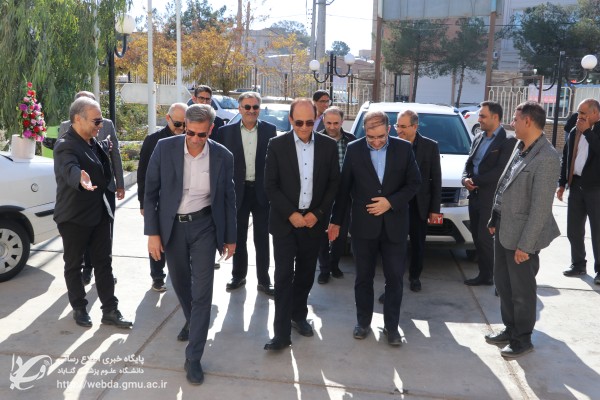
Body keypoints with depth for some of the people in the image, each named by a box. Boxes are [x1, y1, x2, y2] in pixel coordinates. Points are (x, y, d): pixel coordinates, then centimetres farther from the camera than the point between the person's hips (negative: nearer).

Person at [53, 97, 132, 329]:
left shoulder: (93, 142, 7)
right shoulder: (65, 145, -19)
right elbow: (69, 169, -43)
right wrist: (81, 179, -59)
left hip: (99, 213, 7)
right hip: (74, 217, -7)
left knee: (104, 262, 8)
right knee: (74, 265, 10)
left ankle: (110, 311, 15)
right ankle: (79, 309, 26)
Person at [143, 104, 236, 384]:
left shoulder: (223, 156, -9)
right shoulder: (164, 148, -10)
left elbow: (228, 199, 1)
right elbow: (151, 192, -5)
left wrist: (230, 238, 5)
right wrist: (152, 232, -9)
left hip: (204, 226, -1)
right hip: (172, 225, 1)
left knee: (202, 291, -3)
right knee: (180, 282, 19)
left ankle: (193, 358, 8)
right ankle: (191, 321, 50)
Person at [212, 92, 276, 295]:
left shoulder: (269, 130, 0)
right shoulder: (226, 131, 1)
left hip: (262, 192, -1)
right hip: (238, 192, 1)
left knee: (262, 239, 8)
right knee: (238, 238, 14)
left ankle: (263, 280, 19)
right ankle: (238, 275, 30)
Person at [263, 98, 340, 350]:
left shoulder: (328, 145, 1)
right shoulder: (277, 145, -4)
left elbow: (334, 183, 3)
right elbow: (270, 185, -5)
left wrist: (317, 213, -6)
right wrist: (291, 214, -13)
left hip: (313, 220, 2)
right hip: (285, 220, -2)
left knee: (306, 273, 13)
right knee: (283, 275, -3)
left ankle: (298, 315, 33)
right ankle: (282, 332, 3)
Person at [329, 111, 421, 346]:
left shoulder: (404, 148, -3)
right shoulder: (354, 149, -3)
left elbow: (414, 183, 1)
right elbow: (344, 187, 2)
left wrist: (391, 202, -13)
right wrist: (336, 221, 4)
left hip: (394, 225, 0)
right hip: (363, 225, 0)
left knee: (395, 278, 7)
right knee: (363, 278, 11)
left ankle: (391, 325, 23)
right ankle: (363, 322, 28)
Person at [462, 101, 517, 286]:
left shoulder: (508, 141, -12)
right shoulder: (478, 138, 13)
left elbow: (500, 171, -19)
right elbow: (469, 163, 14)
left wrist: (475, 180, -13)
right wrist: (466, 179, -6)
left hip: (492, 198, -7)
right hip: (475, 196, 7)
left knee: (485, 239, -5)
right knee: (478, 238, 12)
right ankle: (485, 274, 24)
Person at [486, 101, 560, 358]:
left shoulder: (546, 158, -21)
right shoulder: (520, 147, 6)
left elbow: (540, 207, -22)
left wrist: (525, 244, -20)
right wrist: (494, 220, 13)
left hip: (521, 234, -8)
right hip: (504, 228, 9)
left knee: (521, 289, 7)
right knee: (502, 282, 19)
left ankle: (523, 339, 25)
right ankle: (510, 329, 36)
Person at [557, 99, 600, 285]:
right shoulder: (574, 132, 10)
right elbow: (566, 158, 14)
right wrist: (562, 184, 11)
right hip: (576, 185, 6)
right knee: (574, 229, 11)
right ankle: (578, 264, 24)